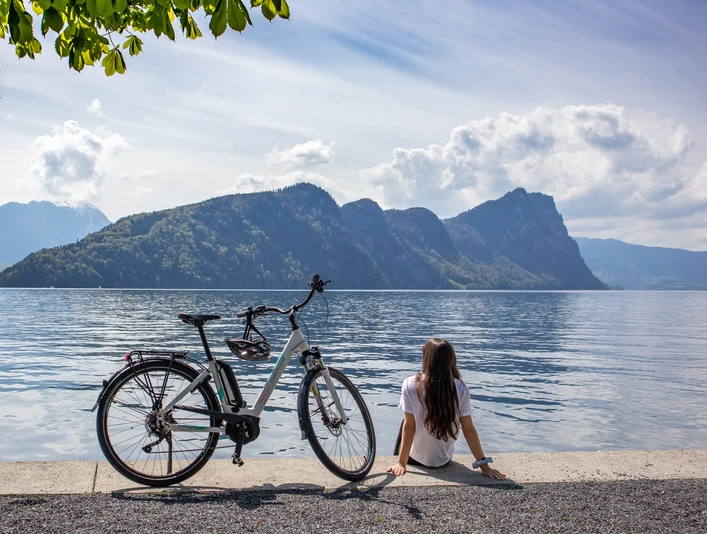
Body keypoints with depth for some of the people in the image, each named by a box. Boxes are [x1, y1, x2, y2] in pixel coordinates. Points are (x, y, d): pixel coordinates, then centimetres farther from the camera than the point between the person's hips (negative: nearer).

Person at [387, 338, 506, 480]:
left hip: (415, 458, -2)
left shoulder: (411, 385, -21)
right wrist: (484, 466, -7)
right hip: (444, 460, 2)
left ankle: (397, 462, 50)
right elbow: (468, 429, -14)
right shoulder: (460, 389, -17)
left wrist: (401, 464, -10)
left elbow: (409, 426, -18)